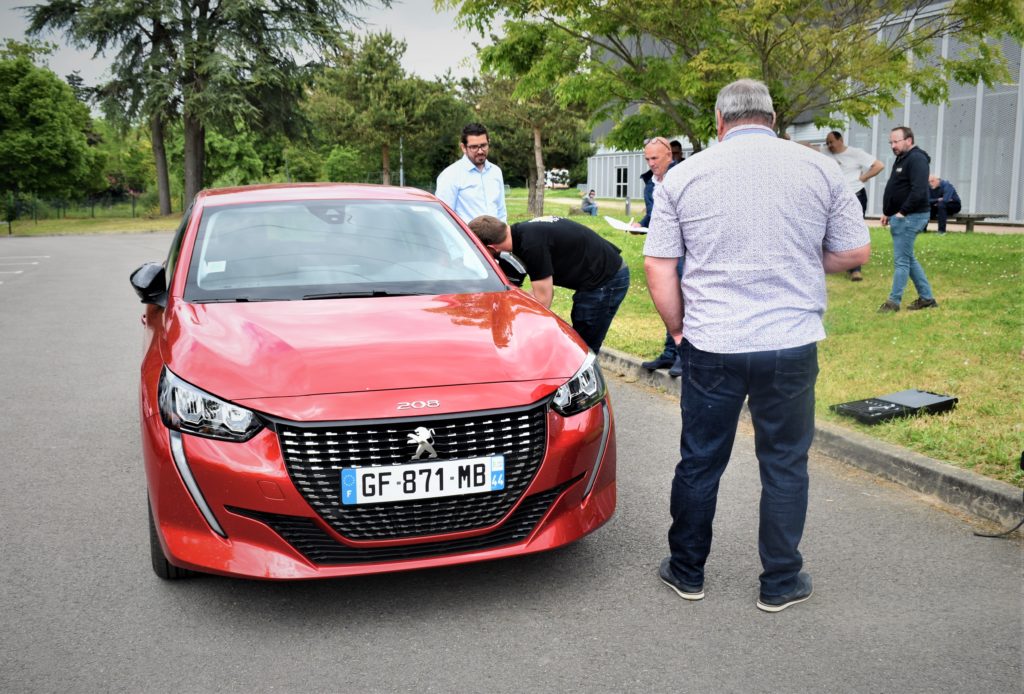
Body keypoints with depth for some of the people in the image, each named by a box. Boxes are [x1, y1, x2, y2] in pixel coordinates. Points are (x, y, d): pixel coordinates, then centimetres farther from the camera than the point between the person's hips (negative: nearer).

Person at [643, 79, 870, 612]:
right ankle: (780, 583, 24)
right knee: (785, 466, 13)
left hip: (710, 346, 1)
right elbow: (855, 253, 6)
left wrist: (680, 329, 10)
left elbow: (657, 266, 0)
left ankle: (687, 572, 28)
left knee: (699, 463, 13)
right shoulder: (818, 169, 0)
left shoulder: (685, 175, 1)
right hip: (791, 346, 0)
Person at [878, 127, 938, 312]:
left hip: (909, 218, -10)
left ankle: (894, 301, 0)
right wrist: (888, 212, 16)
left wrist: (902, 212, -20)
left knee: (901, 260, -5)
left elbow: (919, 192, -24)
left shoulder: (916, 159, -14)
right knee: (909, 259, 14)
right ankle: (927, 297, 22)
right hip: (900, 217, 11)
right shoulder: (901, 159, 17)